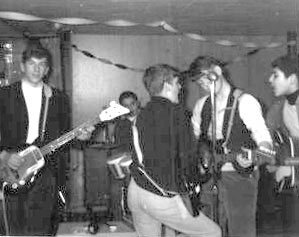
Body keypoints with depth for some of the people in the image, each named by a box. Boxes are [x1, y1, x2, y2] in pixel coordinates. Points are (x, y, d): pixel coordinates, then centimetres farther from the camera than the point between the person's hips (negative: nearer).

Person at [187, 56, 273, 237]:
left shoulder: (244, 102, -10)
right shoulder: (202, 105, 9)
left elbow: (264, 139, -18)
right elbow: (193, 136, 23)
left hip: (240, 176, -6)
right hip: (211, 176, 6)